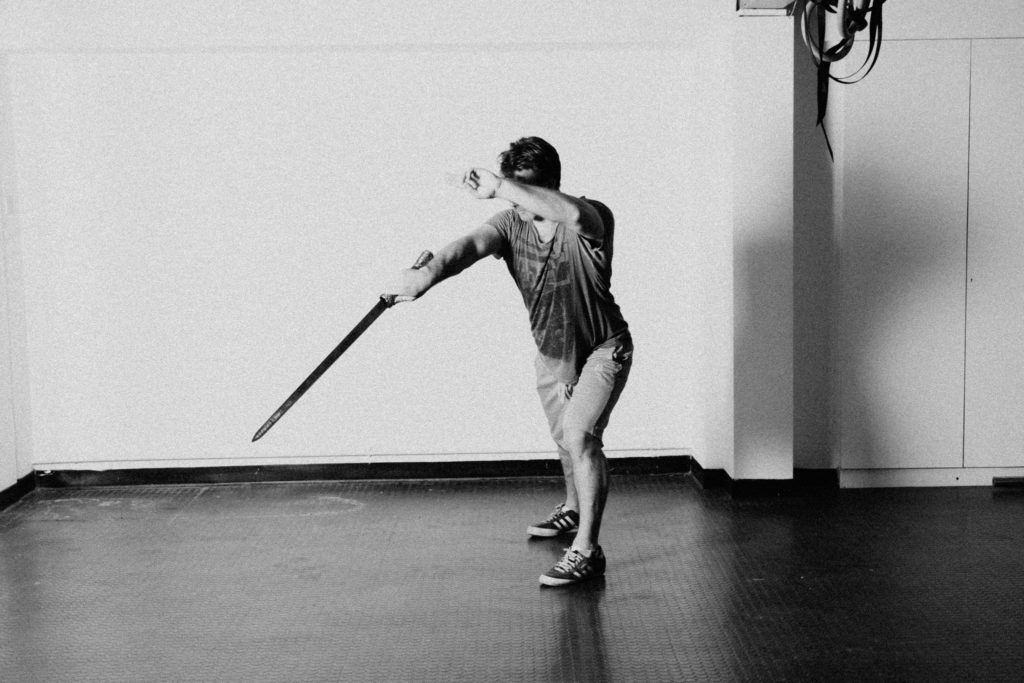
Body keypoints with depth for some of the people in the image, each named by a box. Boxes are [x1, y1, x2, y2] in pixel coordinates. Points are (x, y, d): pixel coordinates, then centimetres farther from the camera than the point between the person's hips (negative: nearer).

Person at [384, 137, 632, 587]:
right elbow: (473, 244, -37)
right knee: (564, 438, 23)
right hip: (551, 352, 6)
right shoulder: (510, 223, -16)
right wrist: (428, 274, -57)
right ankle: (573, 508, 51)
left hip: (603, 350, -6)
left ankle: (586, 551, -14)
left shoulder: (592, 220, -29)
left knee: (579, 434, -23)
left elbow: (572, 214, -55)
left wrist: (499, 189, -59)